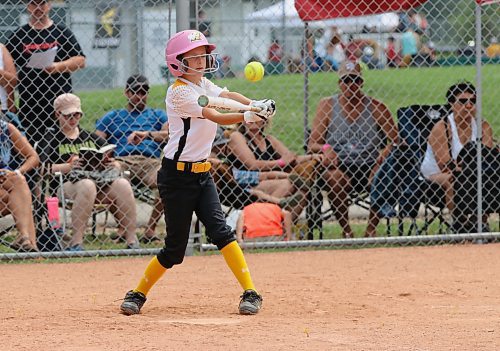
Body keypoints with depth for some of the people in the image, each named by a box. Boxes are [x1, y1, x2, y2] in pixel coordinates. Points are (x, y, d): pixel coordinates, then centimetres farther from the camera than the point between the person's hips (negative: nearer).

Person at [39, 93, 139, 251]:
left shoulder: (91, 137, 25)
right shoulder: (51, 138, 11)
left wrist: (114, 165, -6)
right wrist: (68, 166, -23)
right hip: (67, 183, -4)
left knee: (122, 184, -25)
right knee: (87, 185, -38)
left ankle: (132, 241, -27)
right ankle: (76, 242, -38)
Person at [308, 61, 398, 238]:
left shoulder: (375, 106, 8)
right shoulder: (327, 105, 8)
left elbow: (396, 139, 4)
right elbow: (312, 144, 4)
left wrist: (387, 150, -17)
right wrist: (325, 148, -19)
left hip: (370, 164, 1)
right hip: (340, 165, 0)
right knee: (335, 178, -34)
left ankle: (371, 228, -14)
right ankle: (346, 230, -16)